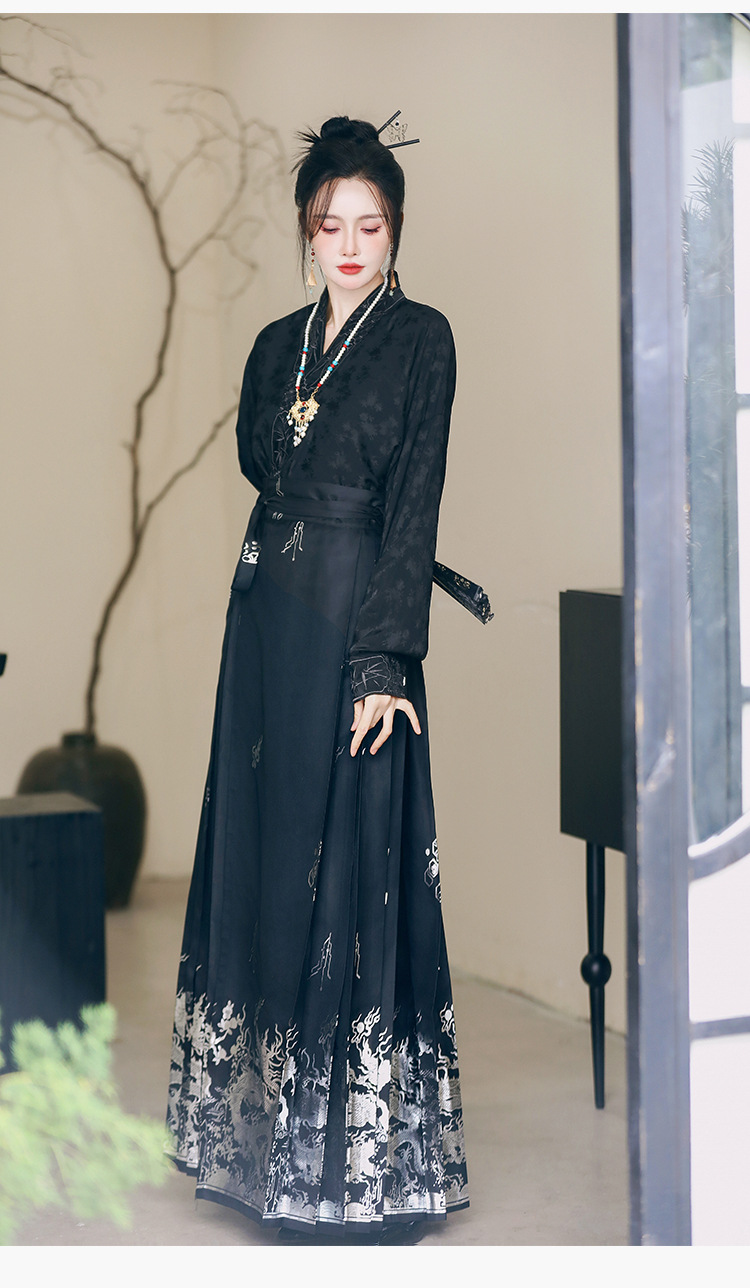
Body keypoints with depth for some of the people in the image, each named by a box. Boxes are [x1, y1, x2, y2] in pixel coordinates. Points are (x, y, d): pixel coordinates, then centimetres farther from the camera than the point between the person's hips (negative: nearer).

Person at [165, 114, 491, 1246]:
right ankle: (263, 1126, 20)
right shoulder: (279, 345, 14)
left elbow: (413, 506, -11)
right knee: (259, 850, 8)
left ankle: (363, 1154, 5)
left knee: (351, 865, -5)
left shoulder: (421, 339, -4)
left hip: (356, 624, -6)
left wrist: (385, 659, -18)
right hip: (266, 619, 6)